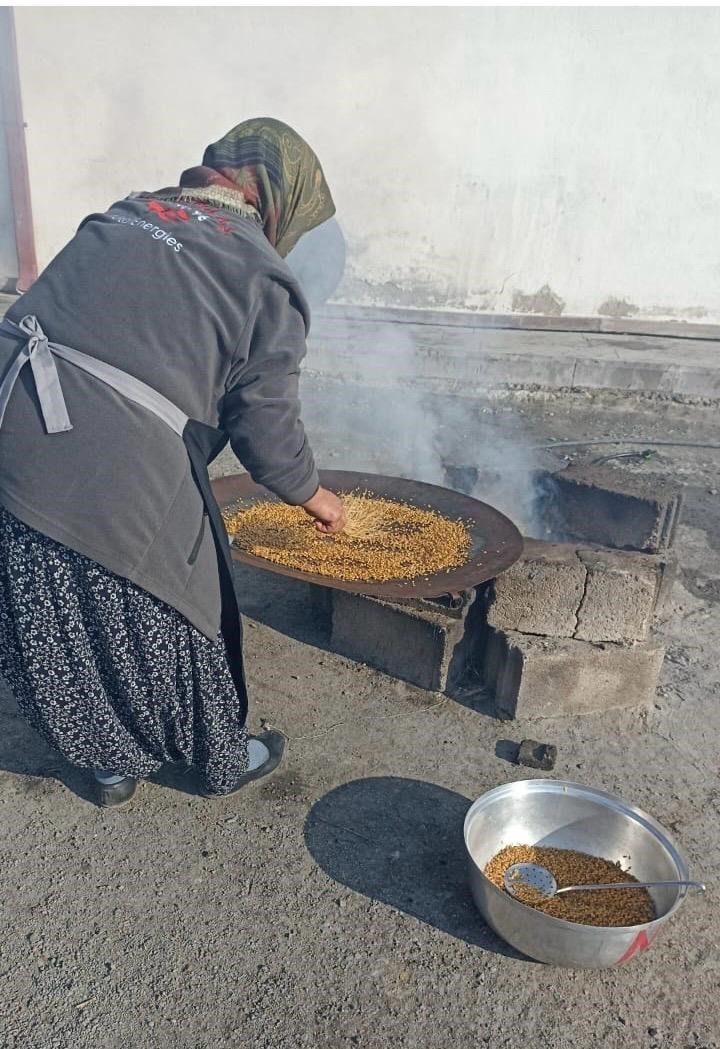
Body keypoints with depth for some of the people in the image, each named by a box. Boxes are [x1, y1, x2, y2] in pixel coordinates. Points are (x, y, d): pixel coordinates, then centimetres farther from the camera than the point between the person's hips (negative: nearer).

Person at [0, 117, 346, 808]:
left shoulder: (122, 216, 18)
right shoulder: (262, 275, 0)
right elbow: (263, 421, -1)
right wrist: (311, 495, 16)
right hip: (118, 479, -6)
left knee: (62, 625, 22)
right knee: (177, 615, 17)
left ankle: (113, 762, 45)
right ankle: (222, 761, 41)